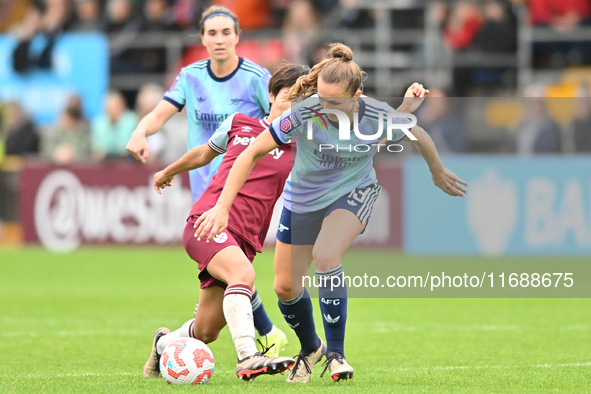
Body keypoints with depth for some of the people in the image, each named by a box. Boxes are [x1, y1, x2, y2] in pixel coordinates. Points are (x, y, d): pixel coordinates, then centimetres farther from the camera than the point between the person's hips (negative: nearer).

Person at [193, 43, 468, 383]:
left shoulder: (378, 117, -24)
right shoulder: (304, 113, -29)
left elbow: (418, 135, -1)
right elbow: (252, 153, -25)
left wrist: (439, 173, 15)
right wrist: (222, 207, -30)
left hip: (353, 194, -2)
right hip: (303, 199, 2)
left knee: (325, 255, -31)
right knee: (286, 287, 4)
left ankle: (336, 353, -16)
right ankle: (310, 349, 37)